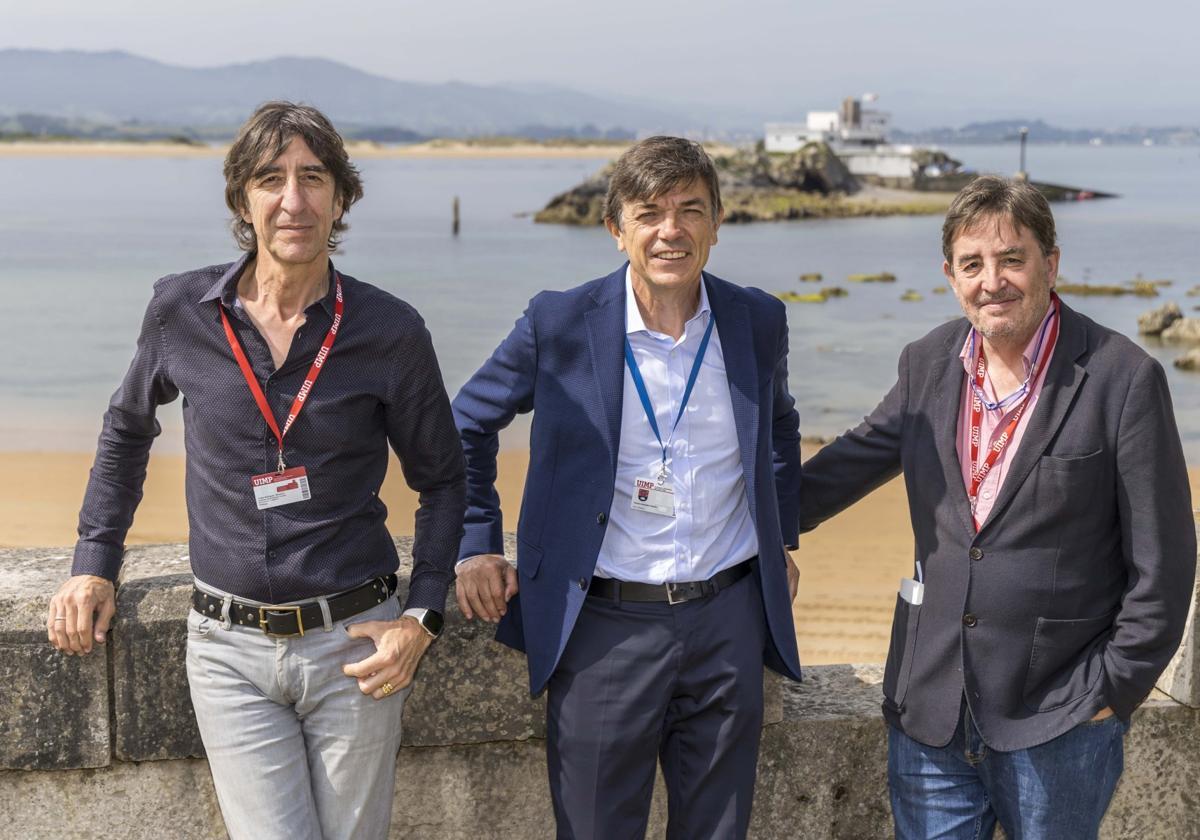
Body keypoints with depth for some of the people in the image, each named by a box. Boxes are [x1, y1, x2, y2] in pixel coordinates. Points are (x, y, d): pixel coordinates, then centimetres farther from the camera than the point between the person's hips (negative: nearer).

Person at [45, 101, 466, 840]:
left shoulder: (390, 330, -6)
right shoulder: (181, 311, -2)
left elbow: (442, 479, 6)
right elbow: (128, 428, 17)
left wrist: (422, 618, -4)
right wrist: (95, 562, 11)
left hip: (353, 642, 0)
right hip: (231, 648, 0)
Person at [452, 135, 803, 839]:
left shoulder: (759, 322, 2)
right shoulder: (560, 325, -7)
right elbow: (468, 424, 8)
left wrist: (783, 538, 18)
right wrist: (476, 542, 3)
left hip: (729, 622, 3)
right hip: (605, 628, -3)